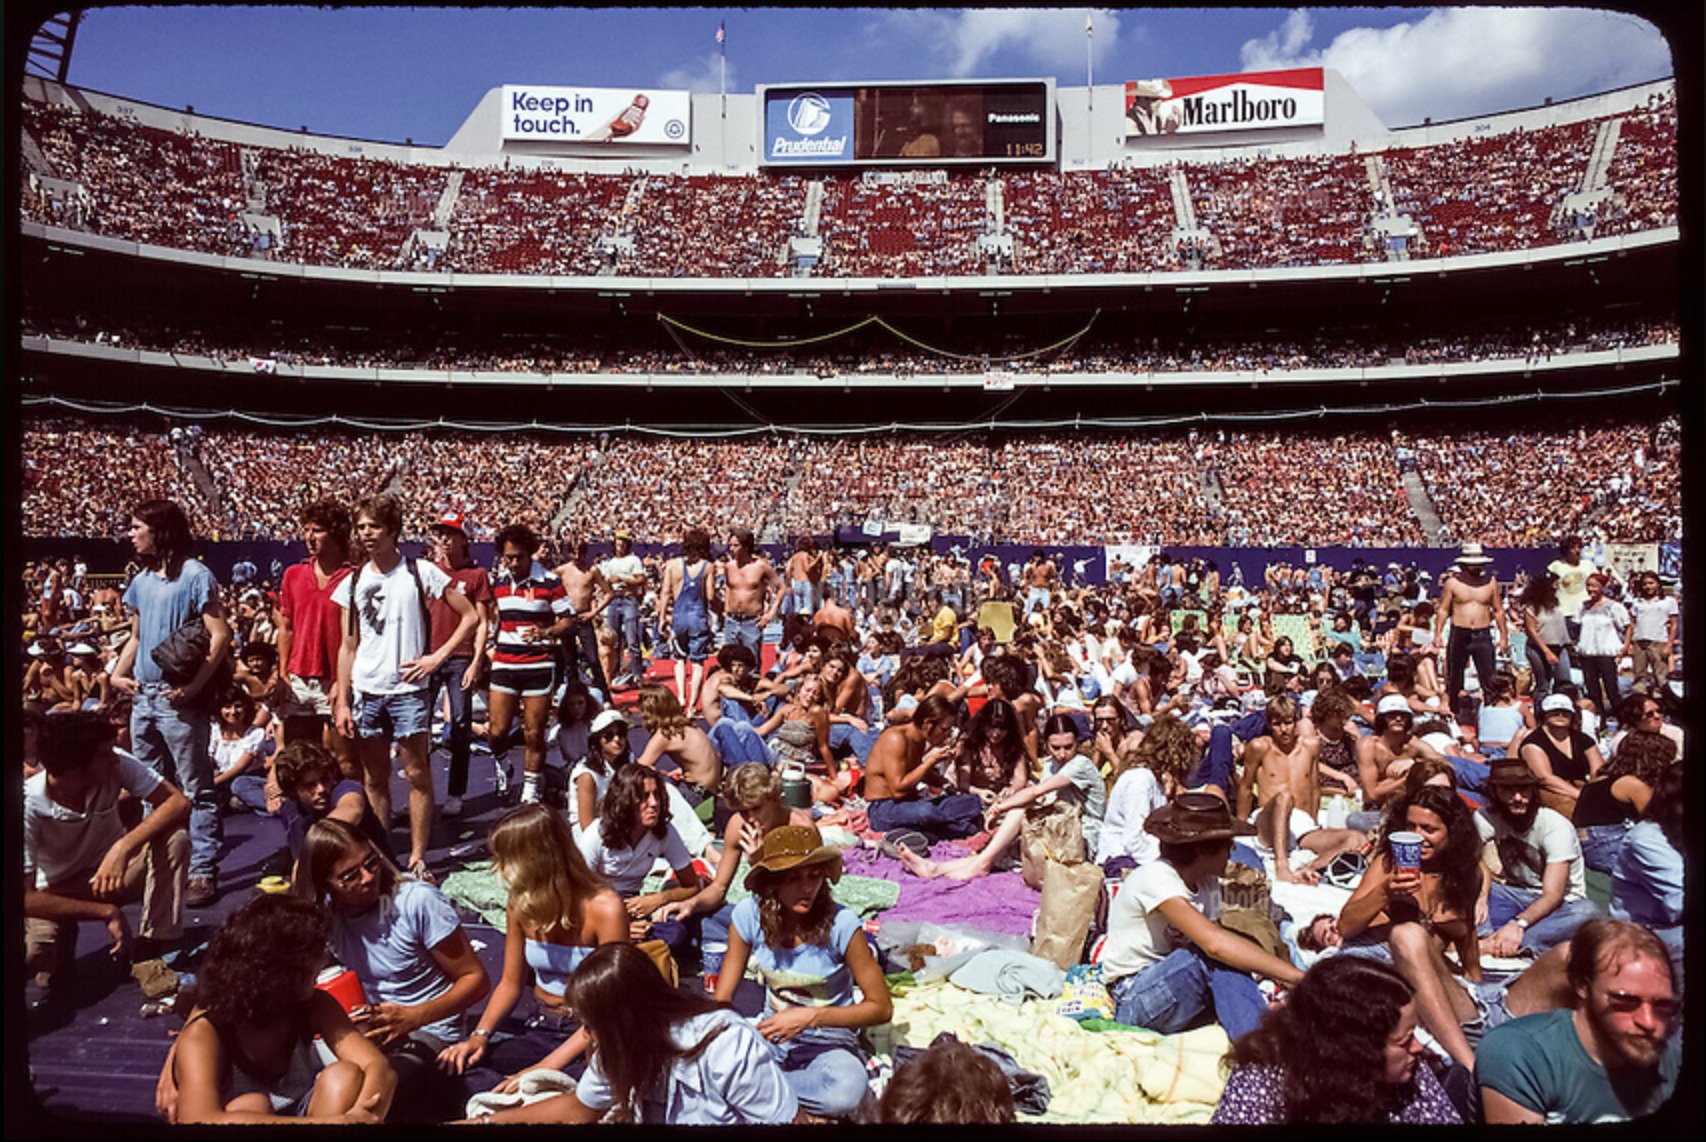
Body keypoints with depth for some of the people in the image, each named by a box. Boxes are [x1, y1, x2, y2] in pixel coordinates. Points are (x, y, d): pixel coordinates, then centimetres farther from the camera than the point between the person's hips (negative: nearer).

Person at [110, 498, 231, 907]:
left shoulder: (194, 576, -10)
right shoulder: (141, 581, 14)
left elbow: (220, 637, -15)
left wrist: (194, 686, -21)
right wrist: (118, 673, 7)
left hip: (179, 700, -8)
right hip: (143, 699, 8)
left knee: (196, 791, -2)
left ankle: (203, 872, 1)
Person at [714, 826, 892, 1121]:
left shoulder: (842, 923, -20)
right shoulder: (749, 915, -12)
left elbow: (882, 1008, -12)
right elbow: (721, 999, -4)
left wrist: (811, 1016, -22)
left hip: (829, 1040, -1)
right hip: (772, 1035, 2)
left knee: (846, 1092, -36)